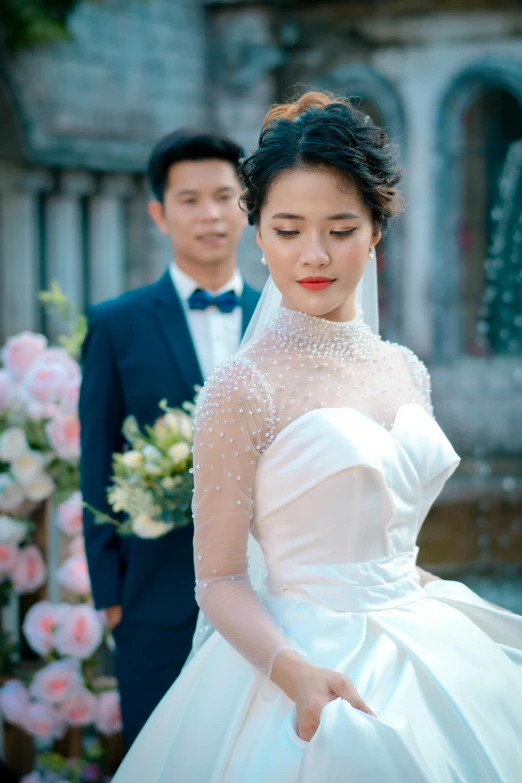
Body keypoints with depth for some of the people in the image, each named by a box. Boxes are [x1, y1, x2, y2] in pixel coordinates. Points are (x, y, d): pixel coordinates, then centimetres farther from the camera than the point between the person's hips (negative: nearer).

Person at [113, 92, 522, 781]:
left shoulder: (406, 371, 6)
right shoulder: (245, 389, -13)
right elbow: (220, 581, -11)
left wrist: (462, 613, 12)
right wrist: (294, 671, -26)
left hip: (426, 656, 6)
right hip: (315, 666, -6)